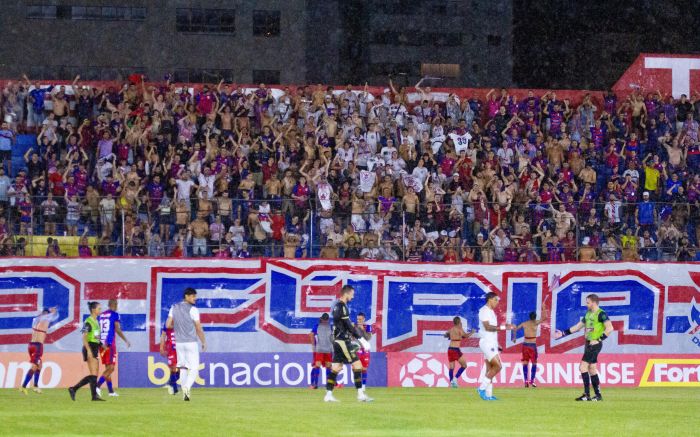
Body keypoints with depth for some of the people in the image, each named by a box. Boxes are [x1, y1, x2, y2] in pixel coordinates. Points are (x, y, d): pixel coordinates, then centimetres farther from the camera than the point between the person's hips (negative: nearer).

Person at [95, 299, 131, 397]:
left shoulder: (100, 316, 13)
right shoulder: (114, 314, -5)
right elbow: (117, 329, -11)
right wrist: (126, 341, -3)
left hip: (101, 344, 7)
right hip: (110, 344, -7)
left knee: (108, 367, 13)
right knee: (110, 368, -7)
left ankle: (111, 391, 15)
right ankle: (97, 386, -23)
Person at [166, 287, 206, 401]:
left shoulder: (174, 308, 4)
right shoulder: (193, 310, -12)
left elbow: (168, 325, 2)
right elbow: (198, 329, -10)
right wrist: (204, 342, 1)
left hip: (179, 343, 5)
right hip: (191, 343, -5)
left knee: (183, 368, 15)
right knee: (194, 368, -2)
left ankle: (185, 392, 12)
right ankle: (187, 388, -24)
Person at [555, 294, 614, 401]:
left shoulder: (601, 314, -12)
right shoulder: (588, 314, 15)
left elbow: (609, 328, -22)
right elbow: (578, 326, 24)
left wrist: (598, 339, -22)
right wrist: (563, 334, 21)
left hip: (595, 344, -9)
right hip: (588, 343, 9)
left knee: (583, 367, -13)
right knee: (592, 368, 10)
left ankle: (587, 394, -12)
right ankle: (598, 395, 14)